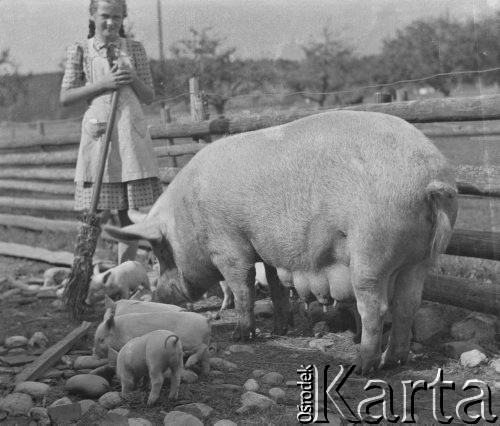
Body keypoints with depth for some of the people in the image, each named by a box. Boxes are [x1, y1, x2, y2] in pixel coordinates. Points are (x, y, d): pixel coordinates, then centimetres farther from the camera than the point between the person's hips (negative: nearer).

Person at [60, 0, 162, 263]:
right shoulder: (80, 51, 4)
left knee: (129, 212, 3)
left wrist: (133, 79, -8)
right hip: (98, 132, -2)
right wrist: (102, 84, -10)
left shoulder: (134, 49, 9)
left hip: (131, 133, 2)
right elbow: (65, 97, 1)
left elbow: (149, 97, 12)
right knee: (95, 211, -5)